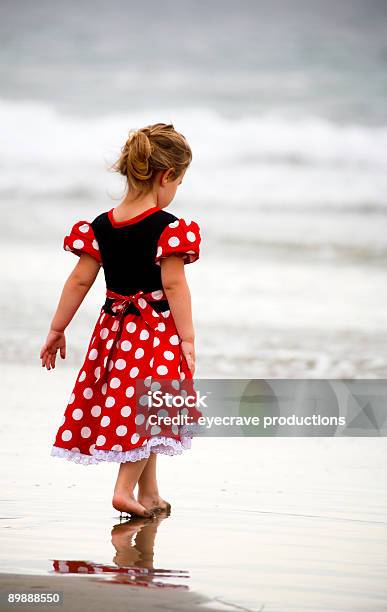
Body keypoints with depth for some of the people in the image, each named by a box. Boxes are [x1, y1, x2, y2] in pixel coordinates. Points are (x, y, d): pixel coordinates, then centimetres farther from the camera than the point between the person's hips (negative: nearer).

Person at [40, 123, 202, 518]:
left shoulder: (100, 226, 0)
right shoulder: (168, 228, -15)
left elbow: (80, 281, 2)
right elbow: (174, 285, -18)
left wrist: (57, 330, 8)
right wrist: (187, 338, -16)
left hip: (114, 330, 6)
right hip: (156, 330, -6)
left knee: (137, 414, 17)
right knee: (147, 412, 3)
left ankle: (149, 494, 22)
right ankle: (125, 487, -7)